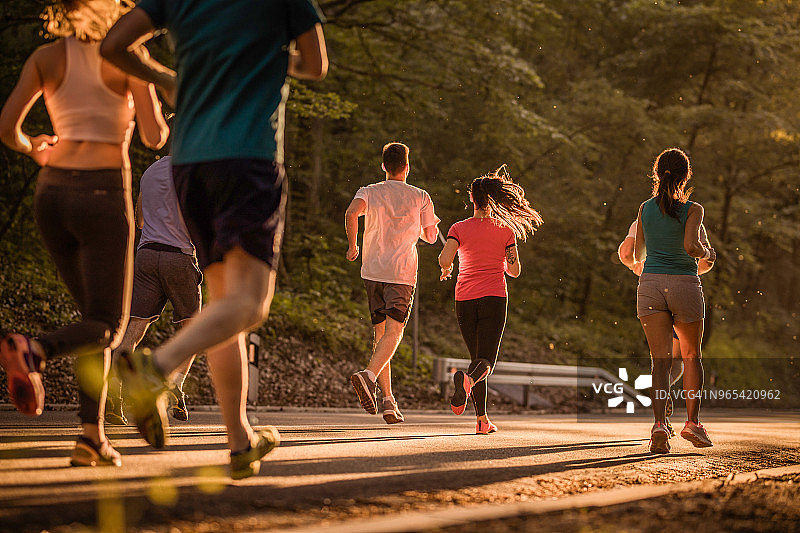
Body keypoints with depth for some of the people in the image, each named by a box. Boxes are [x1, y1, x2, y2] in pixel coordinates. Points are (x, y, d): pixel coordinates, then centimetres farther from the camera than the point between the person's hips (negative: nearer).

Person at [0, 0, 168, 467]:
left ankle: (92, 434, 5)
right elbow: (155, 137, -8)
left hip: (53, 195, 5)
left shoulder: (45, 57, 6)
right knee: (107, 328, 1)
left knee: (96, 317, 18)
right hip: (103, 198, -5)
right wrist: (158, 116, 16)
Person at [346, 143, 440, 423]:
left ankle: (387, 399, 9)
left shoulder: (369, 192, 5)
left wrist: (352, 245, -2)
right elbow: (430, 236, 13)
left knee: (381, 333, 12)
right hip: (402, 273, -3)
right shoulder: (420, 198, 4)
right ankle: (369, 375, -39)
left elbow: (351, 213, -16)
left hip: (372, 271, 3)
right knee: (393, 332, -11)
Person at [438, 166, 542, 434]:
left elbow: (445, 259, -13)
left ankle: (482, 419, 7)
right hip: (494, 297, -2)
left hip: (465, 298, 2)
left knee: (476, 356, 14)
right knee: (486, 360, -6)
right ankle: (468, 379, -41)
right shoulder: (506, 230, 3)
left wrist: (446, 269, 10)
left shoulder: (459, 228, 2)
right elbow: (514, 270, 4)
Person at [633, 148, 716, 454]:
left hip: (650, 283, 2)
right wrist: (708, 253, 3)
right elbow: (691, 245, -19)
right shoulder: (692, 210, -5)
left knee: (660, 359, 0)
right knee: (691, 355, 18)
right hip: (685, 285, -2)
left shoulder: (645, 209, 6)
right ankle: (692, 423, 17)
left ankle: (660, 423, -20)